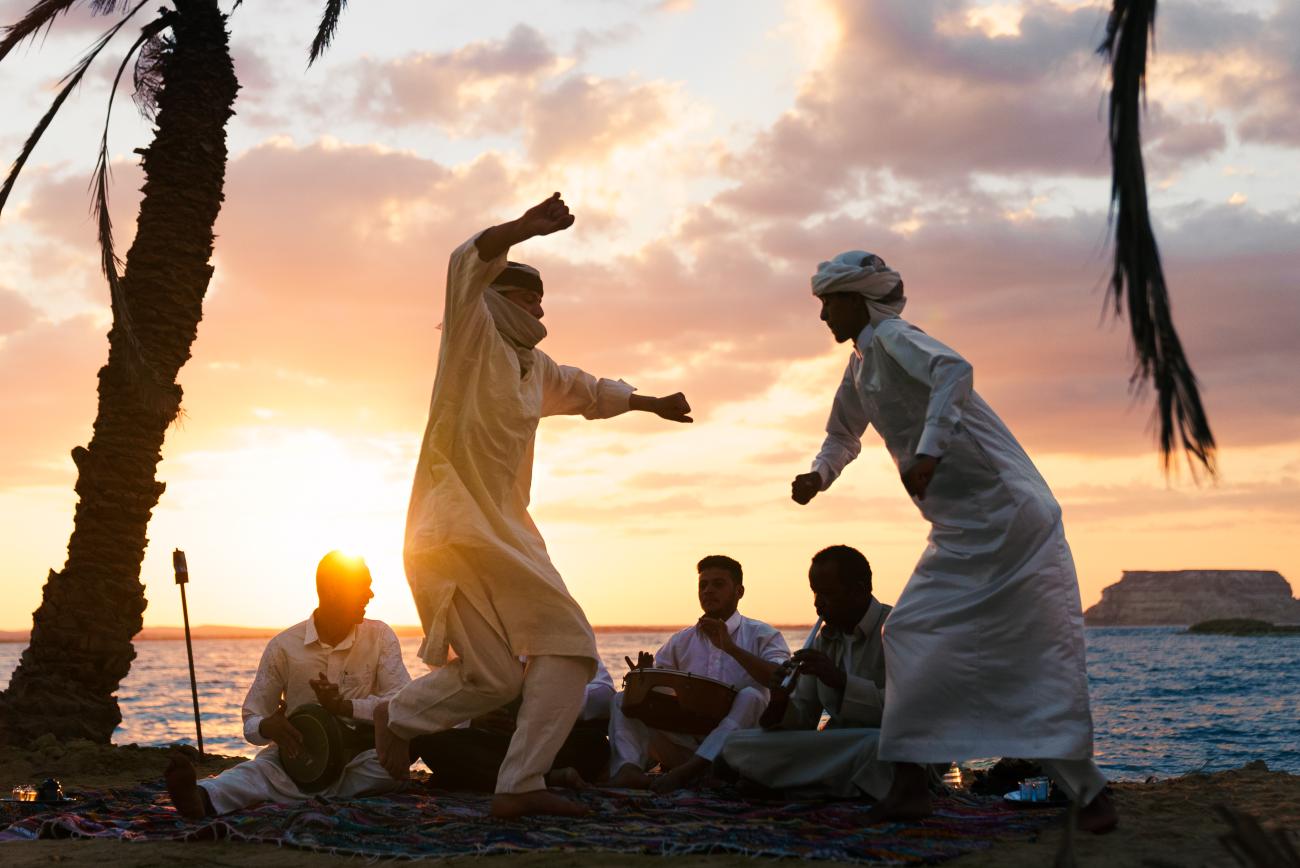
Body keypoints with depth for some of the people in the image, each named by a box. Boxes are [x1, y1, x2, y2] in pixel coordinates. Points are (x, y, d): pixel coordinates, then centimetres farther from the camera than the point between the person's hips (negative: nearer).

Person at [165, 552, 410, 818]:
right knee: (262, 766, -35)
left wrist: (344, 706, -24)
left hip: (360, 760, 0)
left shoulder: (380, 636, 2)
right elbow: (251, 722, 3)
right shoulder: (284, 646, 0)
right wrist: (268, 728, -24)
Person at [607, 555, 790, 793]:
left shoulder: (762, 635, 4)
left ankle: (686, 771, -44)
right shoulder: (681, 641, 16)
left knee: (750, 696, -32)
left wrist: (730, 647, -21)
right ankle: (628, 770, -41)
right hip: (685, 741, 4)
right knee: (623, 700, -10)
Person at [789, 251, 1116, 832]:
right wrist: (818, 475, 11)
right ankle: (909, 783, 7)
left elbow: (953, 371, -31)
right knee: (912, 636, 4)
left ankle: (1087, 791, 0)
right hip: (959, 533, 10)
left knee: (1039, 651, -7)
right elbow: (843, 434, 31)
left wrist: (928, 452, -39)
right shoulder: (861, 364, 17)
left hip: (1005, 517, -10)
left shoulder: (891, 339, -11)